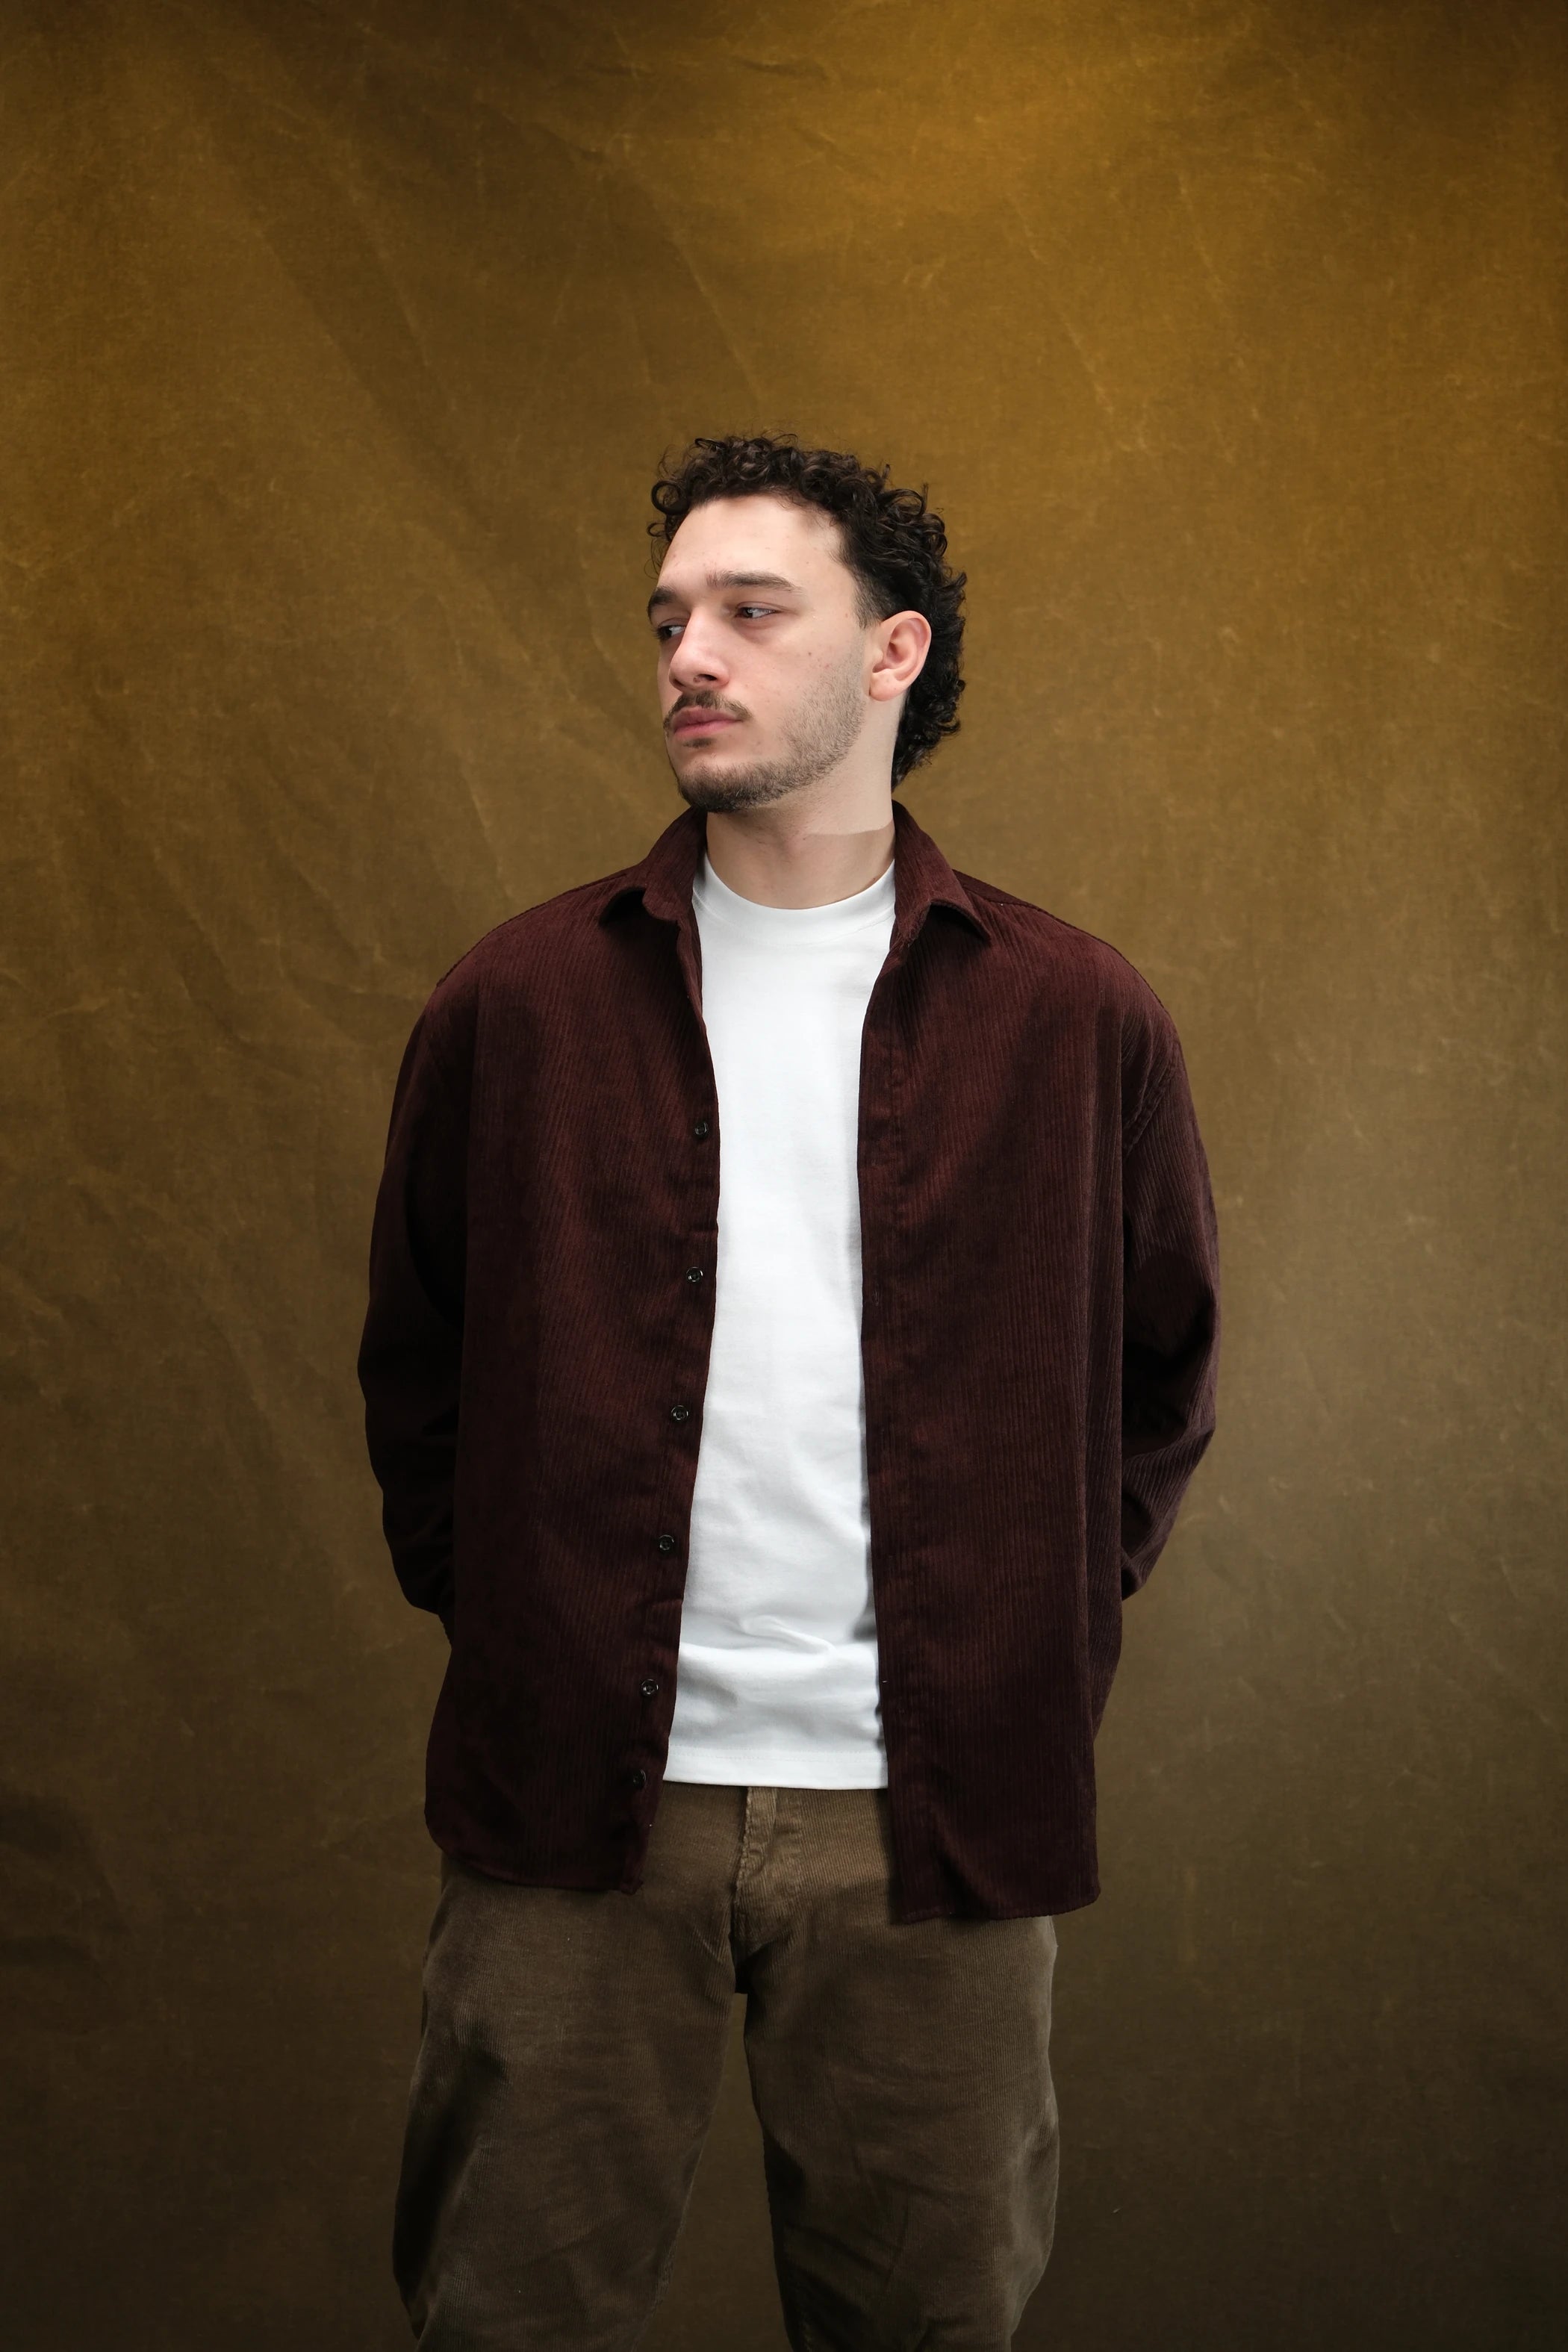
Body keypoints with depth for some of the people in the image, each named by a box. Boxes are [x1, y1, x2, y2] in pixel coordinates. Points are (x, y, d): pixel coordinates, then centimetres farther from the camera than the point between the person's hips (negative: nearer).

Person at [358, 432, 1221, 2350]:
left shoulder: (1078, 1021, 2)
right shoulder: (514, 1004, 3)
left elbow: (1163, 1371, 12)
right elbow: (415, 1360, 13)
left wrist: (1048, 1638, 6)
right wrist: (487, 1605, 4)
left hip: (931, 1810, 0)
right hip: (573, 1785, 1)